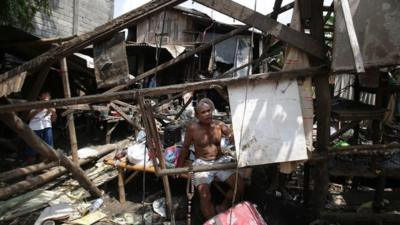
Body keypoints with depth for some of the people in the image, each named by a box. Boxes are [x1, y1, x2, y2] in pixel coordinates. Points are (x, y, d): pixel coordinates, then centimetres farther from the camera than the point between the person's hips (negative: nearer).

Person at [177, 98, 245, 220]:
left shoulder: (219, 125, -1)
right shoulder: (192, 128, -7)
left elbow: (234, 137, -8)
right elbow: (185, 147, 3)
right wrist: (179, 166, 3)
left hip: (220, 161, 3)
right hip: (202, 163, -3)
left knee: (240, 185, -8)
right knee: (205, 196, -22)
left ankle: (222, 208, 16)